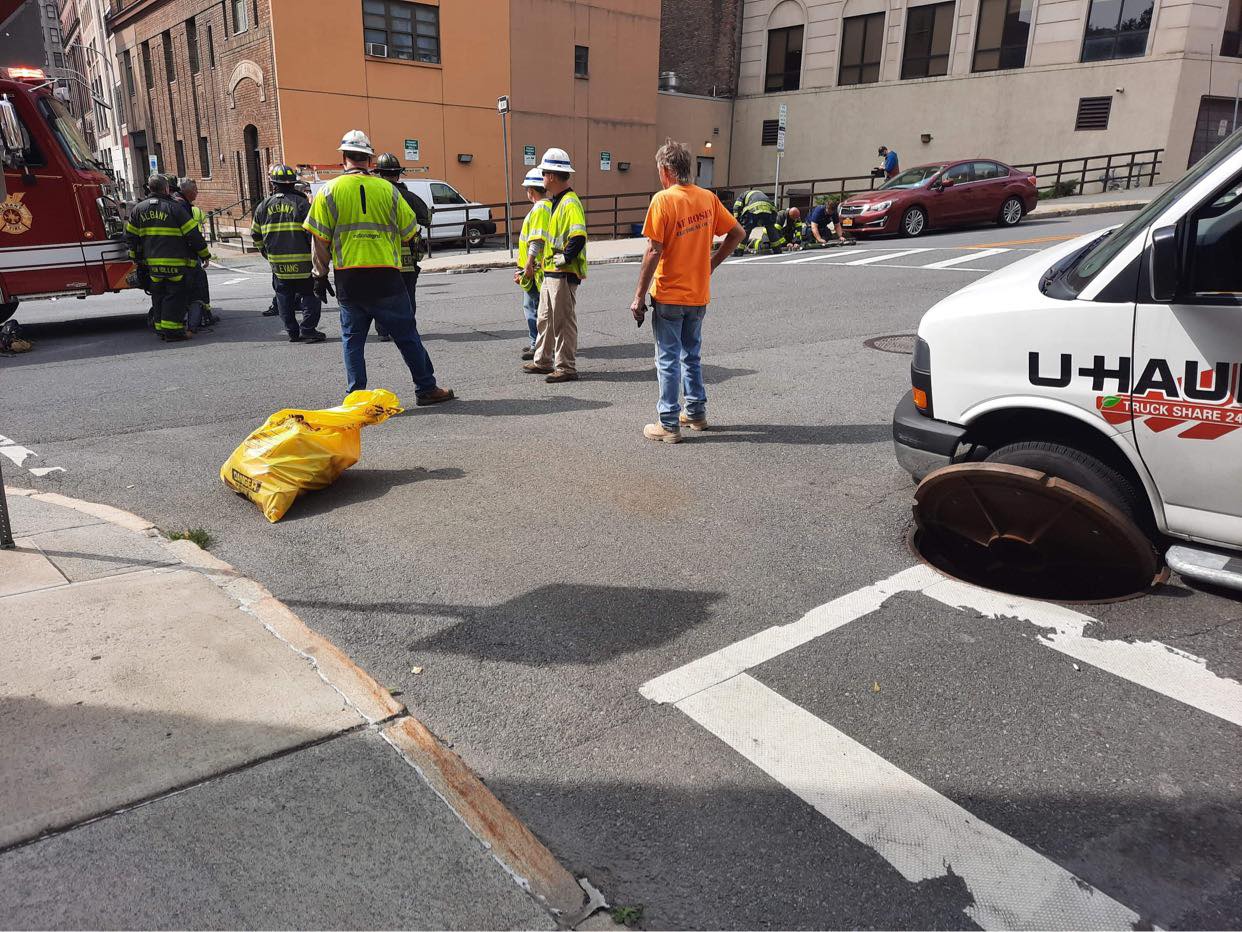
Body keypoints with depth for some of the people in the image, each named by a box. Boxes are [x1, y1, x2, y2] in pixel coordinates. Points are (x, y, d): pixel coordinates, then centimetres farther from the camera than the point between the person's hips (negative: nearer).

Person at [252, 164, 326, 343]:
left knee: (285, 298, 12)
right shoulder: (301, 203, -8)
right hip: (303, 262, -4)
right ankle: (308, 330, -2)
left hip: (278, 263, 4)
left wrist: (267, 253, 25)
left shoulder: (263, 206, 6)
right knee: (310, 295, 4)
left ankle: (292, 332, 15)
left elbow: (255, 235, 12)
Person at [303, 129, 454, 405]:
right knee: (407, 335, 9)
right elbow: (409, 231, 8)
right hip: (386, 276, 0)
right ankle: (426, 389, 15)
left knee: (352, 339, 9)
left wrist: (320, 276, 8)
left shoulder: (329, 191, 1)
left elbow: (319, 240, -1)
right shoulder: (387, 189, 2)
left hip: (348, 277, 0)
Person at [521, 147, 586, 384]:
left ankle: (566, 368, 3)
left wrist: (562, 260, -21)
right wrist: (534, 260, 22)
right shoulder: (554, 201, 17)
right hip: (550, 272, 11)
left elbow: (578, 237, -26)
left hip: (564, 274, -11)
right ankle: (543, 361, 30)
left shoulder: (570, 203, -16)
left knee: (563, 321, -4)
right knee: (545, 319, 18)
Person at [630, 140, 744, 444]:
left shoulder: (663, 200, -14)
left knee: (668, 359, 2)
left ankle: (669, 425, 7)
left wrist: (639, 296, -13)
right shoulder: (708, 198, 4)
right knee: (692, 355, 20)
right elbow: (737, 233, 9)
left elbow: (654, 251, -17)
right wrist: (711, 263, 14)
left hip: (669, 296, -6)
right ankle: (696, 412, 28)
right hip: (699, 295, 6)